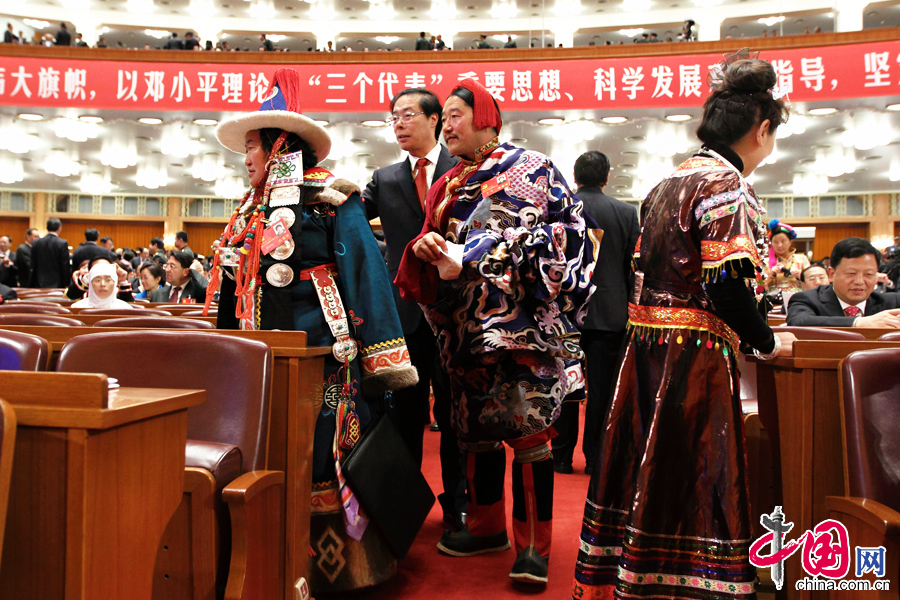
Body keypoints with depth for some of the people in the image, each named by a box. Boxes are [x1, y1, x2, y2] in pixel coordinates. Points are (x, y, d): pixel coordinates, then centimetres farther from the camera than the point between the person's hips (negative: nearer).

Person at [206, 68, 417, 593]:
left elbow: (365, 272, -12)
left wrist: (383, 360, -18)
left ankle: (339, 564, 12)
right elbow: (236, 290, 23)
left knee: (321, 462, -3)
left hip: (319, 353, -7)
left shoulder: (330, 200, -4)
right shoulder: (253, 211, 20)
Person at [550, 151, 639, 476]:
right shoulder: (626, 212, 0)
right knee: (601, 388, 6)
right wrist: (630, 306, 12)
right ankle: (595, 458, 12)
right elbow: (634, 264, 2)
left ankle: (562, 456, 15)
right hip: (610, 311, 0)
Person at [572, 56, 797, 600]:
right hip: (695, 355, -9)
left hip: (646, 346, 9)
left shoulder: (670, 182, 16)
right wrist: (768, 343, -3)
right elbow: (727, 285, -20)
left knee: (642, 481, 17)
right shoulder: (727, 183, -10)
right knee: (686, 490, 0)